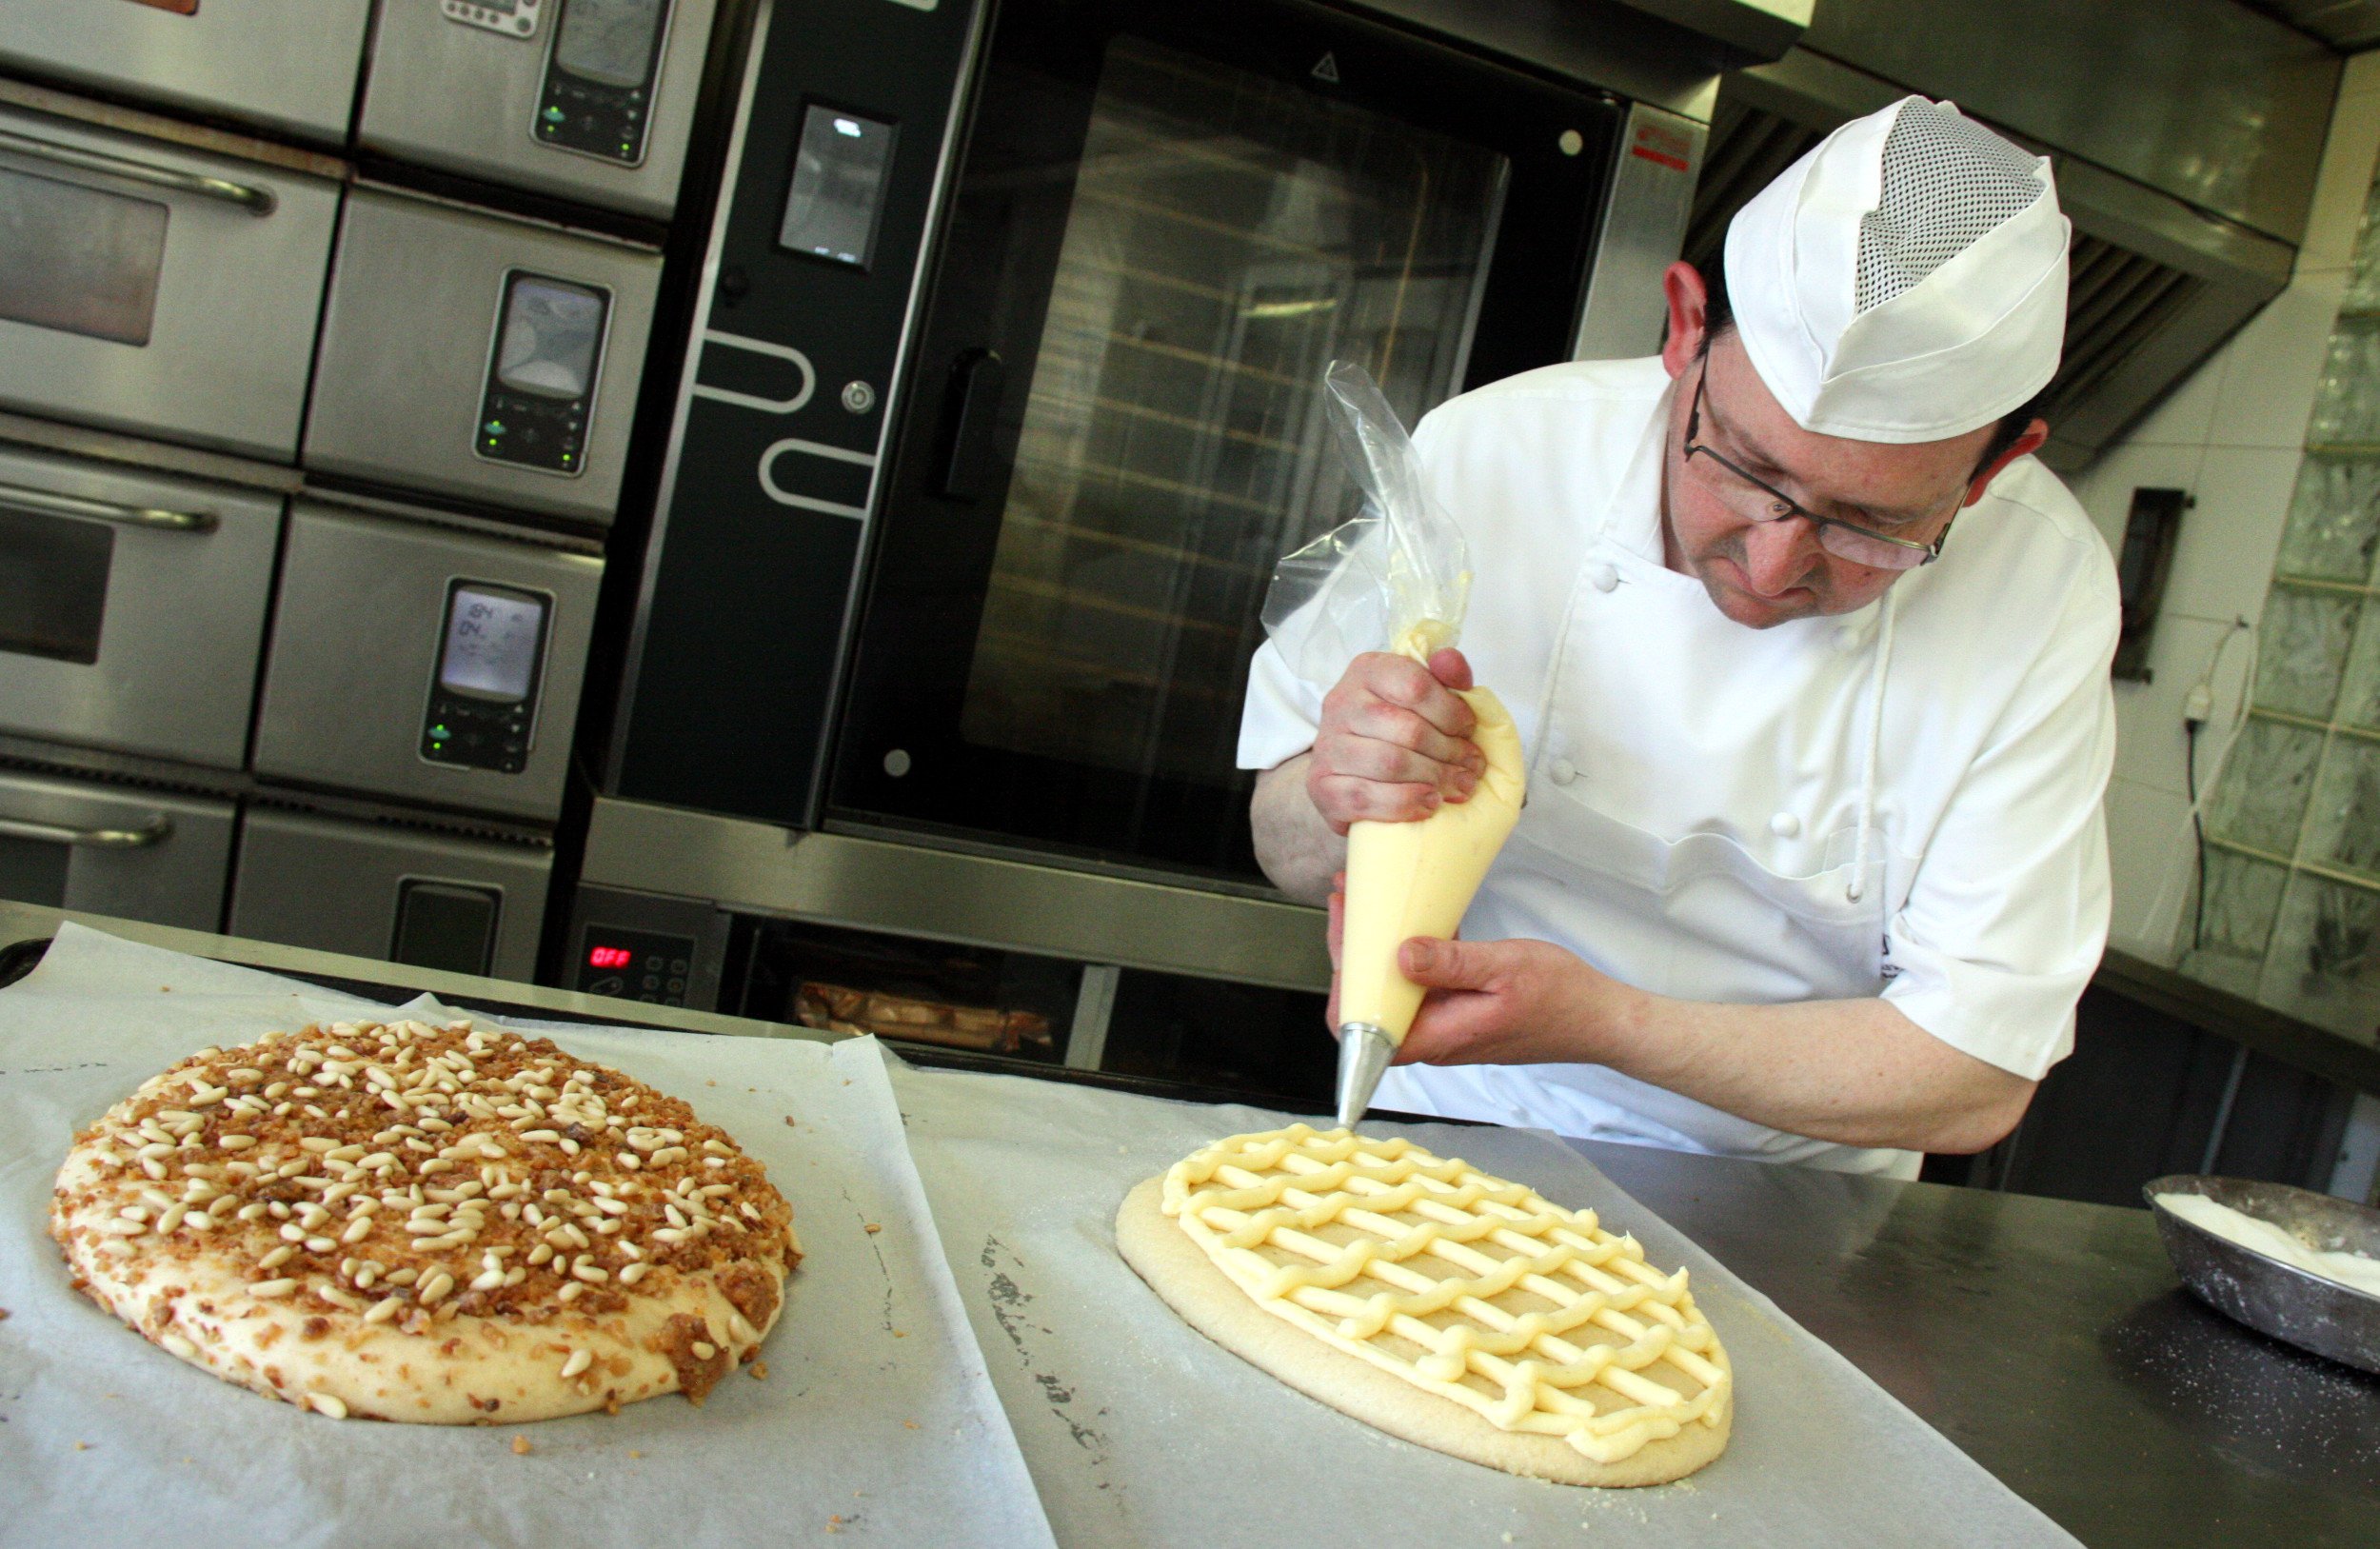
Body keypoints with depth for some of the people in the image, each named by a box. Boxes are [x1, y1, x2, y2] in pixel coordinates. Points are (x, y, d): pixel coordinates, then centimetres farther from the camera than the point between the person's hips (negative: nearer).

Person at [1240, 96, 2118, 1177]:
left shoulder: (2042, 592, -15)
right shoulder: (1491, 453, -14)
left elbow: (1979, 1077, -13)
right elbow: (1293, 858, -6)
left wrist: (1601, 1022, -23)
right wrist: (1347, 809, -27)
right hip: (1457, 1133, 0)